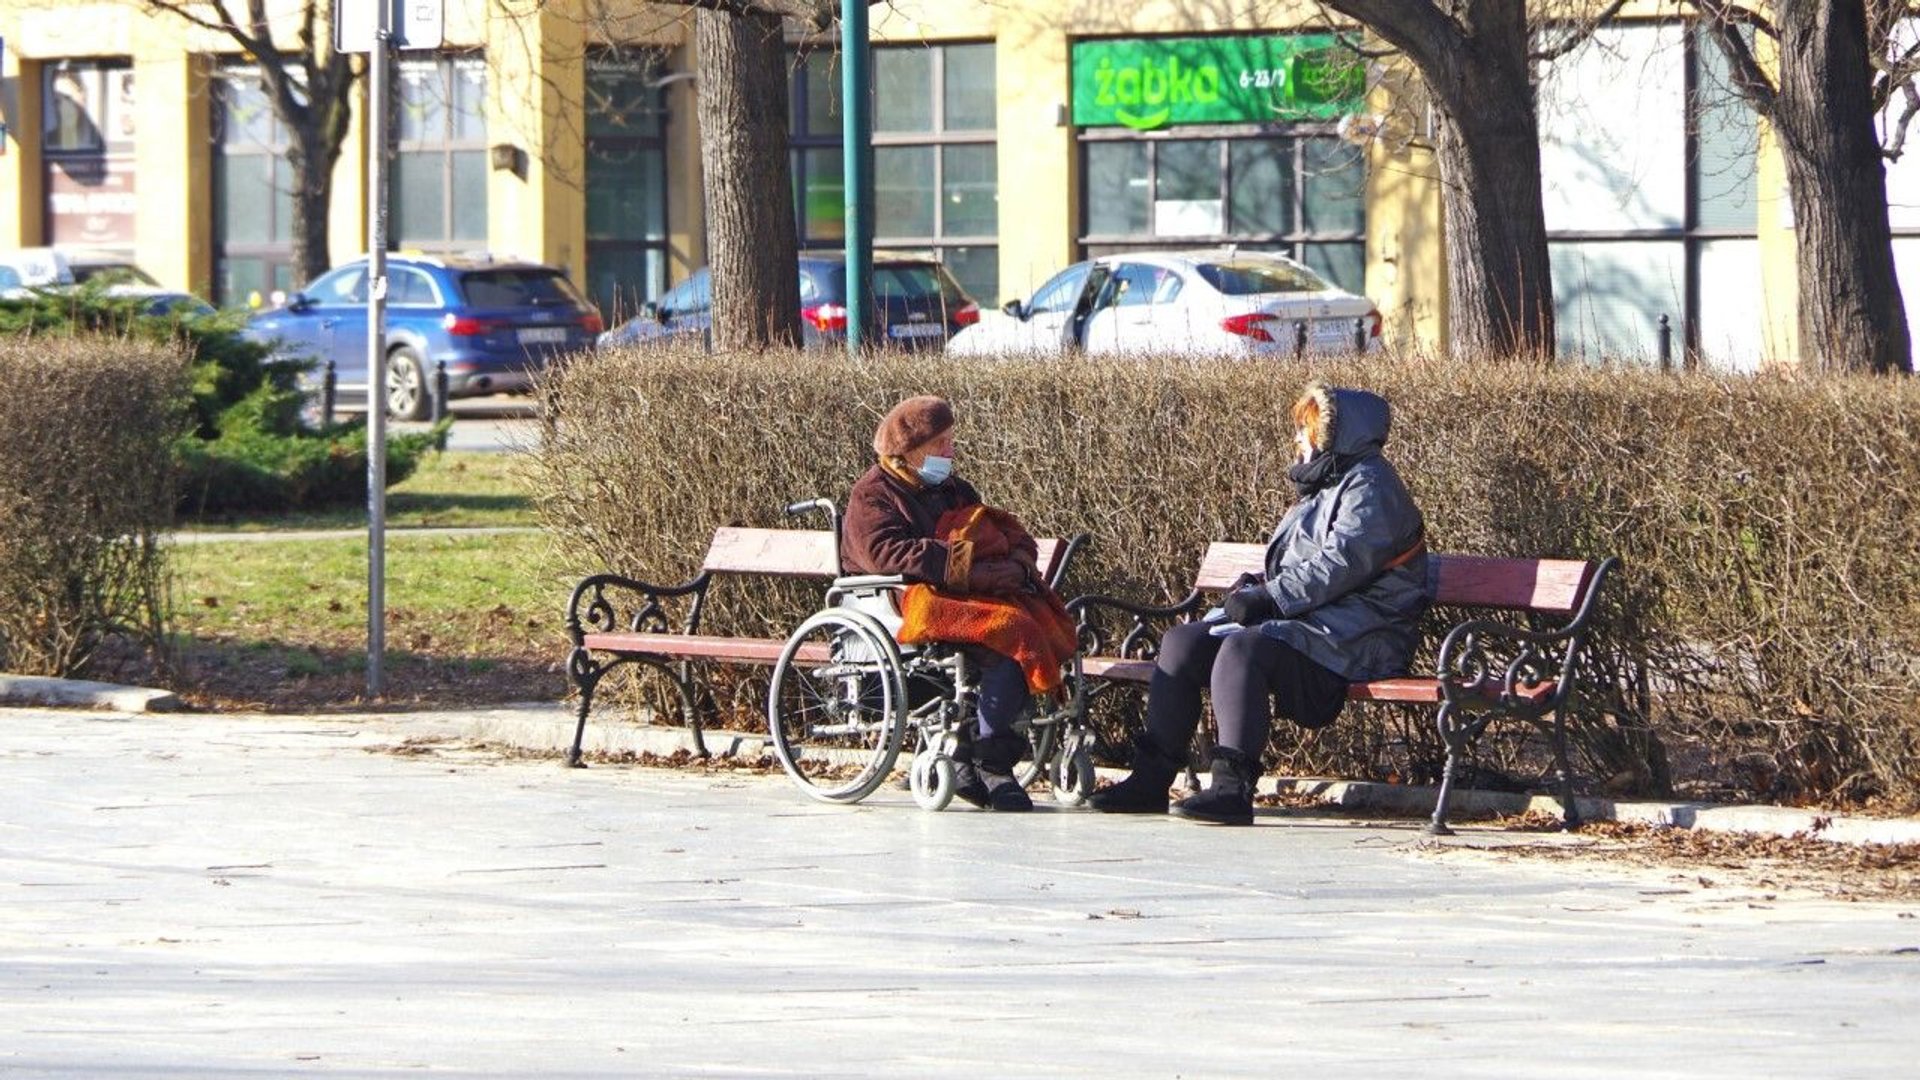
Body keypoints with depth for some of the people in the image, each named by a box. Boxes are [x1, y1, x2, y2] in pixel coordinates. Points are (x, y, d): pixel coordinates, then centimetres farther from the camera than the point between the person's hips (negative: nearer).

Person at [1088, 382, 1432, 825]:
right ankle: (1151, 778, -6)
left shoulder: (1369, 485, -6)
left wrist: (1270, 598, -20)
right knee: (1181, 642, -2)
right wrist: (1257, 587, 7)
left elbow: (1341, 564, -20)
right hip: (1305, 619, 10)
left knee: (1243, 648, -34)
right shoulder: (1324, 487, 27)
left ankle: (1233, 786, -40)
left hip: (1351, 635, -10)